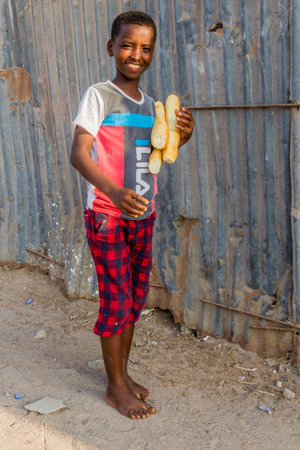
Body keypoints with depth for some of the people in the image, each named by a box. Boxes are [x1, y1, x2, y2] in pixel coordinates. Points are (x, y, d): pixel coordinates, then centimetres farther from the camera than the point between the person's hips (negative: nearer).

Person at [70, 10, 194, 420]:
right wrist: (114, 192, -35)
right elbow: (78, 153, -19)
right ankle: (116, 387, 17)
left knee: (136, 296, 14)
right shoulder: (99, 95, -8)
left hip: (142, 215, 7)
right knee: (116, 300, -1)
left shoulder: (150, 104, 11)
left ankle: (123, 372, 31)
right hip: (107, 216, -7)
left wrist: (181, 137, -3)